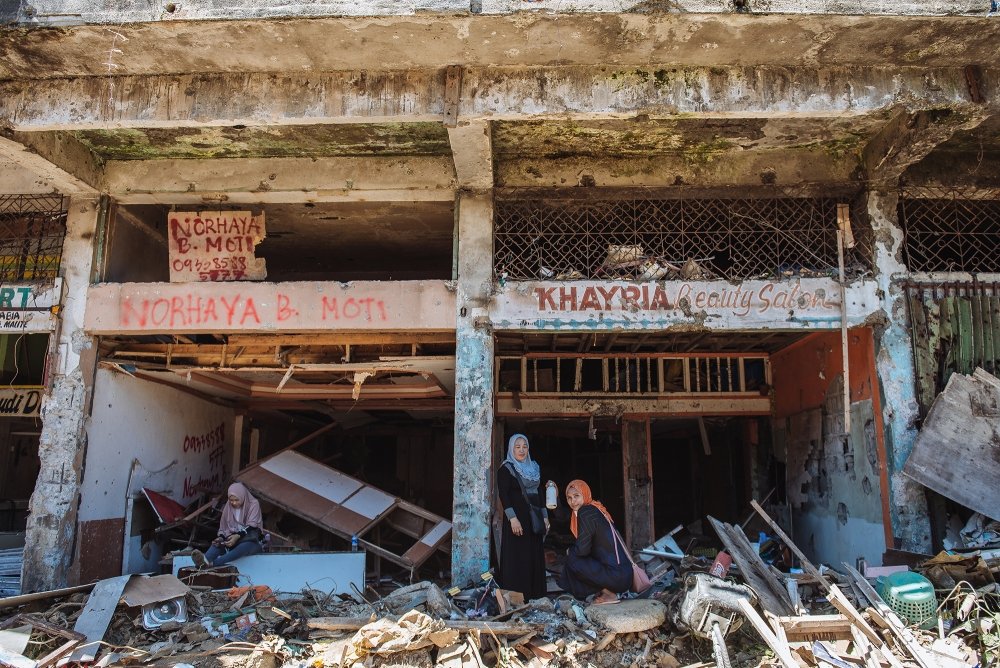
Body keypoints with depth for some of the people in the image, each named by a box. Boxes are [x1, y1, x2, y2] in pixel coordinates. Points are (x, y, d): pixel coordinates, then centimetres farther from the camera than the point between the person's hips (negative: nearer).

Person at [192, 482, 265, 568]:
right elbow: (223, 528, 13)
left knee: (246, 546, -40)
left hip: (251, 540, -5)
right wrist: (220, 538, -11)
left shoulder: (253, 504, -4)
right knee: (217, 543, -27)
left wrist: (238, 536, -33)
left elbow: (251, 526, -15)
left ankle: (212, 563, -59)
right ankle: (205, 560, -59)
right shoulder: (228, 508, 10)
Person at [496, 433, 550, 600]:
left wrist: (545, 516, 13)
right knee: (517, 557, -6)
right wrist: (512, 518, -22)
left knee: (535, 556, 7)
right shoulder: (506, 469, -5)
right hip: (517, 519, -6)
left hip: (534, 519, 7)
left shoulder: (533, 468, 15)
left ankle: (533, 592, 15)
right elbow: (503, 495, -13)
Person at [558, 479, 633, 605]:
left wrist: (570, 552, 7)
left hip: (617, 576, -10)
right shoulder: (594, 508, 15)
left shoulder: (586, 512, -13)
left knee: (572, 560, -3)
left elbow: (582, 549, -11)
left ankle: (608, 594, 0)